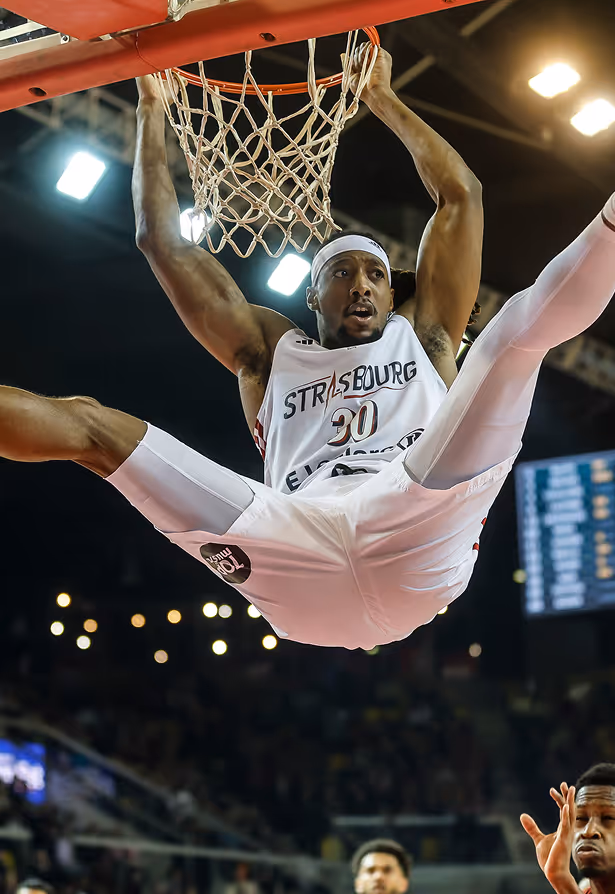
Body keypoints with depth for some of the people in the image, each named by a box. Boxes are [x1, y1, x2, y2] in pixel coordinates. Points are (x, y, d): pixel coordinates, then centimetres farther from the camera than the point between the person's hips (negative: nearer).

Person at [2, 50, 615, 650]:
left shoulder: (420, 335, 34)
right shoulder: (273, 353, 36)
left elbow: (460, 196, 32)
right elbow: (162, 239, 35)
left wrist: (382, 98, 38)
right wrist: (150, 107, 38)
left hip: (419, 543, 0)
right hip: (298, 551, 1)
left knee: (523, 320, -11)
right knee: (90, 423, -5)